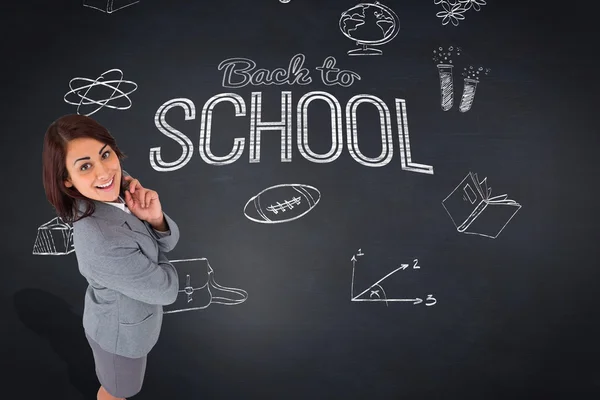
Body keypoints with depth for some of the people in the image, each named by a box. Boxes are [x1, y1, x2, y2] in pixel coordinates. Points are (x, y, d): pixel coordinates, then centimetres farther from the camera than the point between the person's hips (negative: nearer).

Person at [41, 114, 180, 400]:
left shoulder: (118, 187, -21)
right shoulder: (102, 245, -43)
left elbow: (169, 241, -11)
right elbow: (167, 289, -28)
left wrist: (156, 219, -33)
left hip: (125, 311, 7)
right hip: (122, 331, -7)